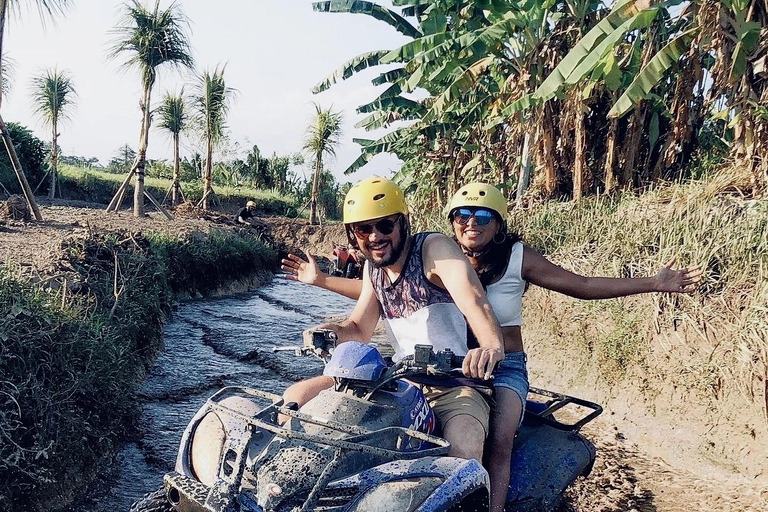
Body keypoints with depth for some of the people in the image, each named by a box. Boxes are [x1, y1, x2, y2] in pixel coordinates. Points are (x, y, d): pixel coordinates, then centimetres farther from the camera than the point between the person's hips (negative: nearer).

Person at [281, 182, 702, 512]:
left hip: (504, 368, -1)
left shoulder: (517, 258, -1)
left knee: (498, 442, -29)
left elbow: (583, 286, 1)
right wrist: (321, 280, 8)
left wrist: (653, 283, -5)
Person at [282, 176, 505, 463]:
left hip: (454, 383, -6)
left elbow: (473, 299, -28)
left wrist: (492, 346, -48)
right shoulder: (372, 267, 12)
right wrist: (330, 331, -9)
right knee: (296, 397, 3)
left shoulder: (434, 247, -11)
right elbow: (359, 329, 14)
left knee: (464, 451, -37)